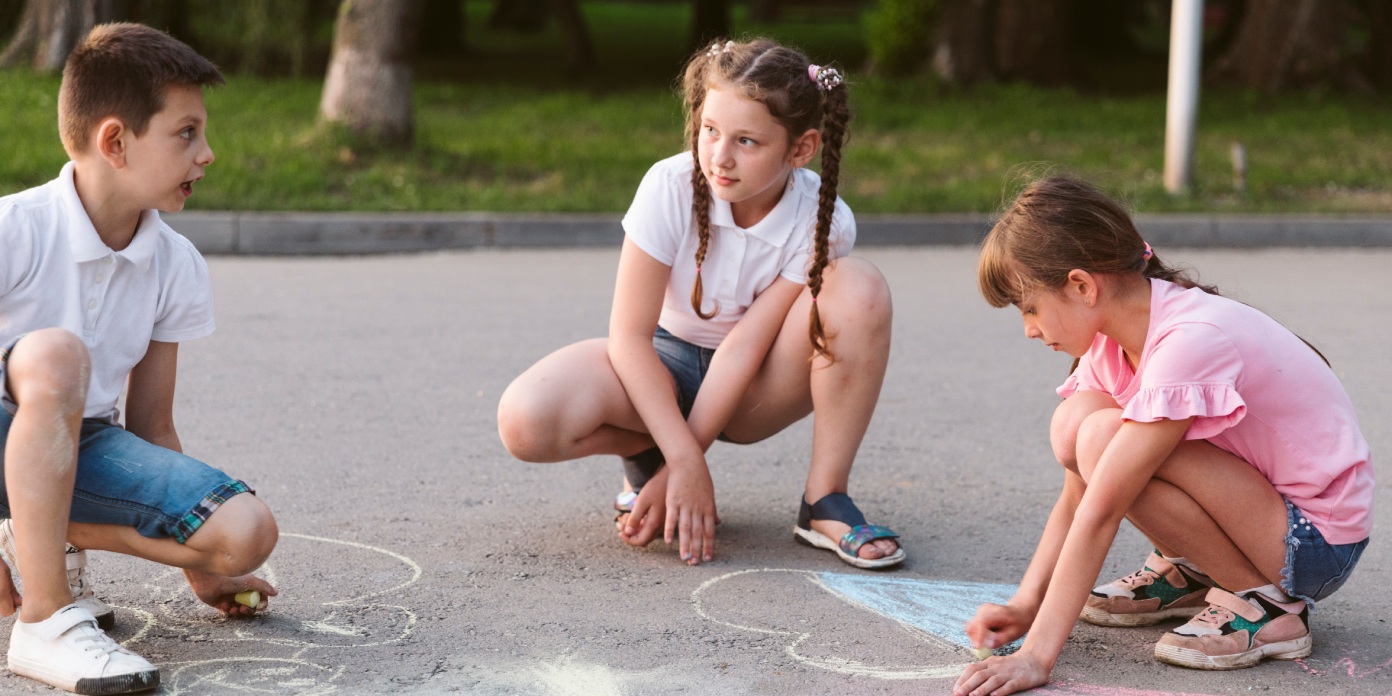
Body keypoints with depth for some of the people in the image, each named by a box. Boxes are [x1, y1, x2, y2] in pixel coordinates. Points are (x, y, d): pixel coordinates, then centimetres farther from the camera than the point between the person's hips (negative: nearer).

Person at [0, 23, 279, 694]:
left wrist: (200, 568, 11)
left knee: (248, 532, -17)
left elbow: (149, 425, 8)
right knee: (56, 355, -37)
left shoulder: (177, 268, 0)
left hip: (82, 447, 5)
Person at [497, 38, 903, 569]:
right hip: (663, 365, 0)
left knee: (860, 288, -30)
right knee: (526, 422, -31)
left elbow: (745, 346, -24)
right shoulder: (671, 187, -23)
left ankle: (825, 501, -20)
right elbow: (629, 334, -21)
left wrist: (677, 470, -28)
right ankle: (644, 453, 2)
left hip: (752, 390, 0)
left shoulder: (821, 222, -21)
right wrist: (683, 461, -28)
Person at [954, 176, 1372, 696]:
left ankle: (1265, 603, -11)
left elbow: (1099, 512, -31)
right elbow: (1076, 497, 0)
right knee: (1073, 423, -9)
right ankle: (1184, 574, 11)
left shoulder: (1191, 341, -28)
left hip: (1316, 540, -8)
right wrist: (1025, 604, -12)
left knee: (1104, 439, -27)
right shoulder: (1112, 336, -2)